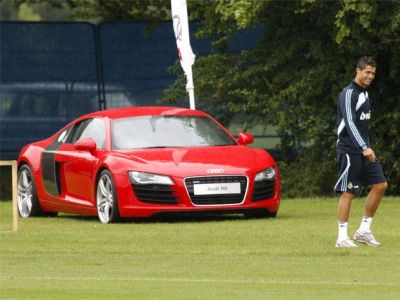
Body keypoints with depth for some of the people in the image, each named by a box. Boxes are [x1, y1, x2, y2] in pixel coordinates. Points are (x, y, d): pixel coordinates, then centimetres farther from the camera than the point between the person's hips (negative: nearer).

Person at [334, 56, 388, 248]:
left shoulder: (364, 92, 15)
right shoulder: (349, 94, -14)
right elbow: (349, 123, -25)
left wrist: (367, 147, 20)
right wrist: (364, 148, -32)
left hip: (364, 150, 9)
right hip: (349, 150, -9)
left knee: (380, 185, 3)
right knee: (348, 192, -6)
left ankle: (364, 230, 11)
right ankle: (342, 237, -1)